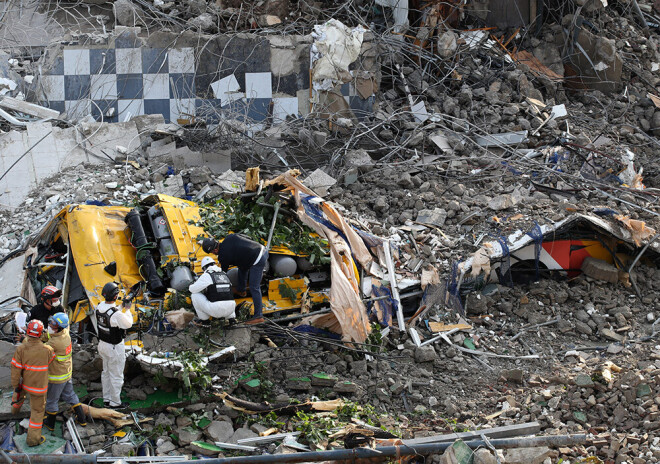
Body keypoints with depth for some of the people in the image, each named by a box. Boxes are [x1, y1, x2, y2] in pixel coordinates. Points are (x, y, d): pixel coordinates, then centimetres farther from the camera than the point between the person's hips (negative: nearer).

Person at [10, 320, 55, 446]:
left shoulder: (20, 349, -23)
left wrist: (15, 386, -4)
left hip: (25, 382, 3)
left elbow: (16, 370, -16)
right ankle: (33, 438, 23)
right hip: (39, 386, -3)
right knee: (37, 410, 14)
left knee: (20, 390, 39)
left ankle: (15, 407, 68)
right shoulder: (47, 350, -28)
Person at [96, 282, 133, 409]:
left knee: (106, 372, 22)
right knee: (116, 375, 8)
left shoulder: (100, 307, -6)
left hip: (102, 344, 8)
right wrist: (127, 309, -3)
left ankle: (106, 399, 35)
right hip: (114, 347, -8)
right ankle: (115, 402, 19)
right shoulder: (116, 313, -31)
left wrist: (123, 309, 10)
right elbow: (128, 324, -13)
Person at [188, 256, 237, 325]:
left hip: (215, 309, -6)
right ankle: (231, 317, 19)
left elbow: (192, 289, 5)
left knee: (195, 295, 11)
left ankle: (204, 319, 15)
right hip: (230, 309, 6)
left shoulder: (206, 275, 3)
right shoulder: (225, 275, 20)